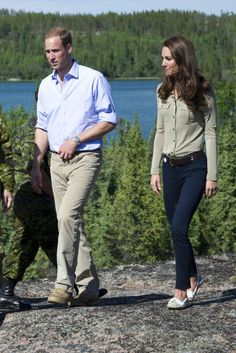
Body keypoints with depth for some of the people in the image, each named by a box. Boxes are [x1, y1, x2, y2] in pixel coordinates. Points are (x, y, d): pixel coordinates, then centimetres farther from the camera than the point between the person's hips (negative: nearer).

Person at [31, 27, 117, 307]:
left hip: (85, 158, -6)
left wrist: (76, 140, -13)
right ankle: (89, 288, 14)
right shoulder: (46, 86, 13)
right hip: (57, 161, 6)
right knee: (70, 222, 6)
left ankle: (64, 283, -17)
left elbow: (109, 121, -5)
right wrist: (35, 165, 11)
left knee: (68, 215, -22)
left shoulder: (93, 79, -4)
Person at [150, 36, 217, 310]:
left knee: (179, 227, -15)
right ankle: (193, 277, 32)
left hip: (195, 166, -6)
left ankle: (182, 290, -5)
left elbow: (210, 133, -6)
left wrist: (211, 175, -9)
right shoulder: (163, 91, 9)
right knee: (176, 229, 11)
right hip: (170, 166, 6)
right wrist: (155, 170, 11)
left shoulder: (202, 91, -6)